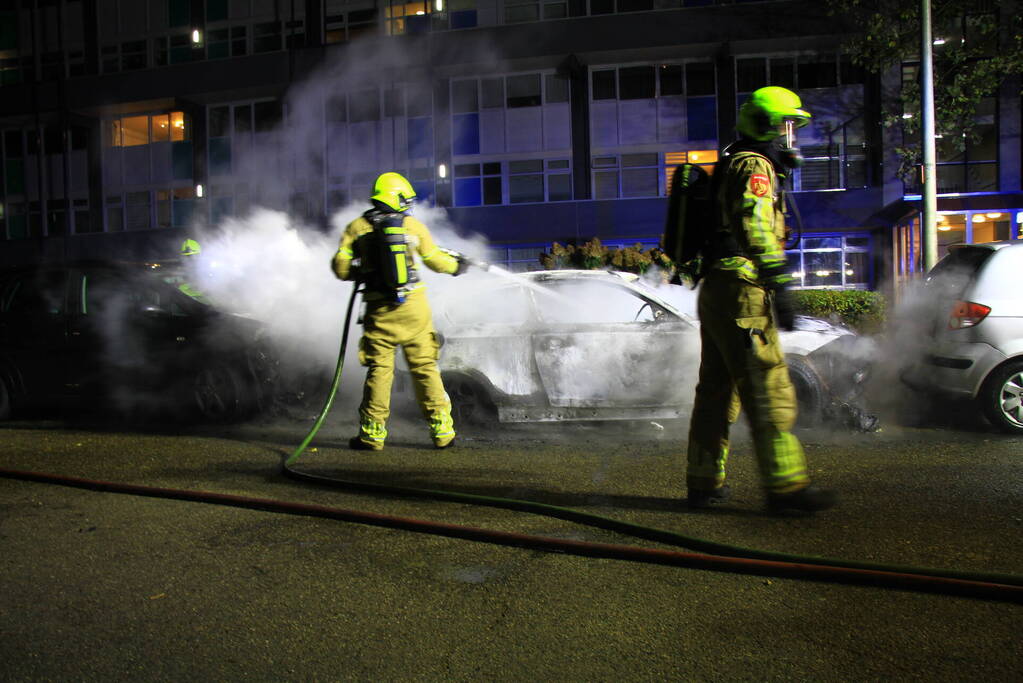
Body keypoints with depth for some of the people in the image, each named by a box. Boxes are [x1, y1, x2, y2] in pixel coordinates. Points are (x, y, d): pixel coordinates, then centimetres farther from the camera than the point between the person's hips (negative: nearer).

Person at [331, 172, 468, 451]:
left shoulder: (357, 227, 3)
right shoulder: (413, 225, 4)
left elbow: (341, 267, -3)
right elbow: (435, 259, 14)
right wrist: (456, 265, 33)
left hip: (379, 310, 0)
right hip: (414, 307, 0)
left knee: (379, 369, 8)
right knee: (425, 368, 7)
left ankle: (372, 433, 10)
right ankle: (442, 430, 11)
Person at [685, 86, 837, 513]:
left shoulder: (734, 166, 27)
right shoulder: (755, 166, -6)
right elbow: (757, 229, -22)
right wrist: (779, 286, -27)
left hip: (716, 291, 10)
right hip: (741, 291, -10)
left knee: (717, 391, 11)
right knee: (769, 391, -8)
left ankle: (704, 483, 15)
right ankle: (785, 486, -5)